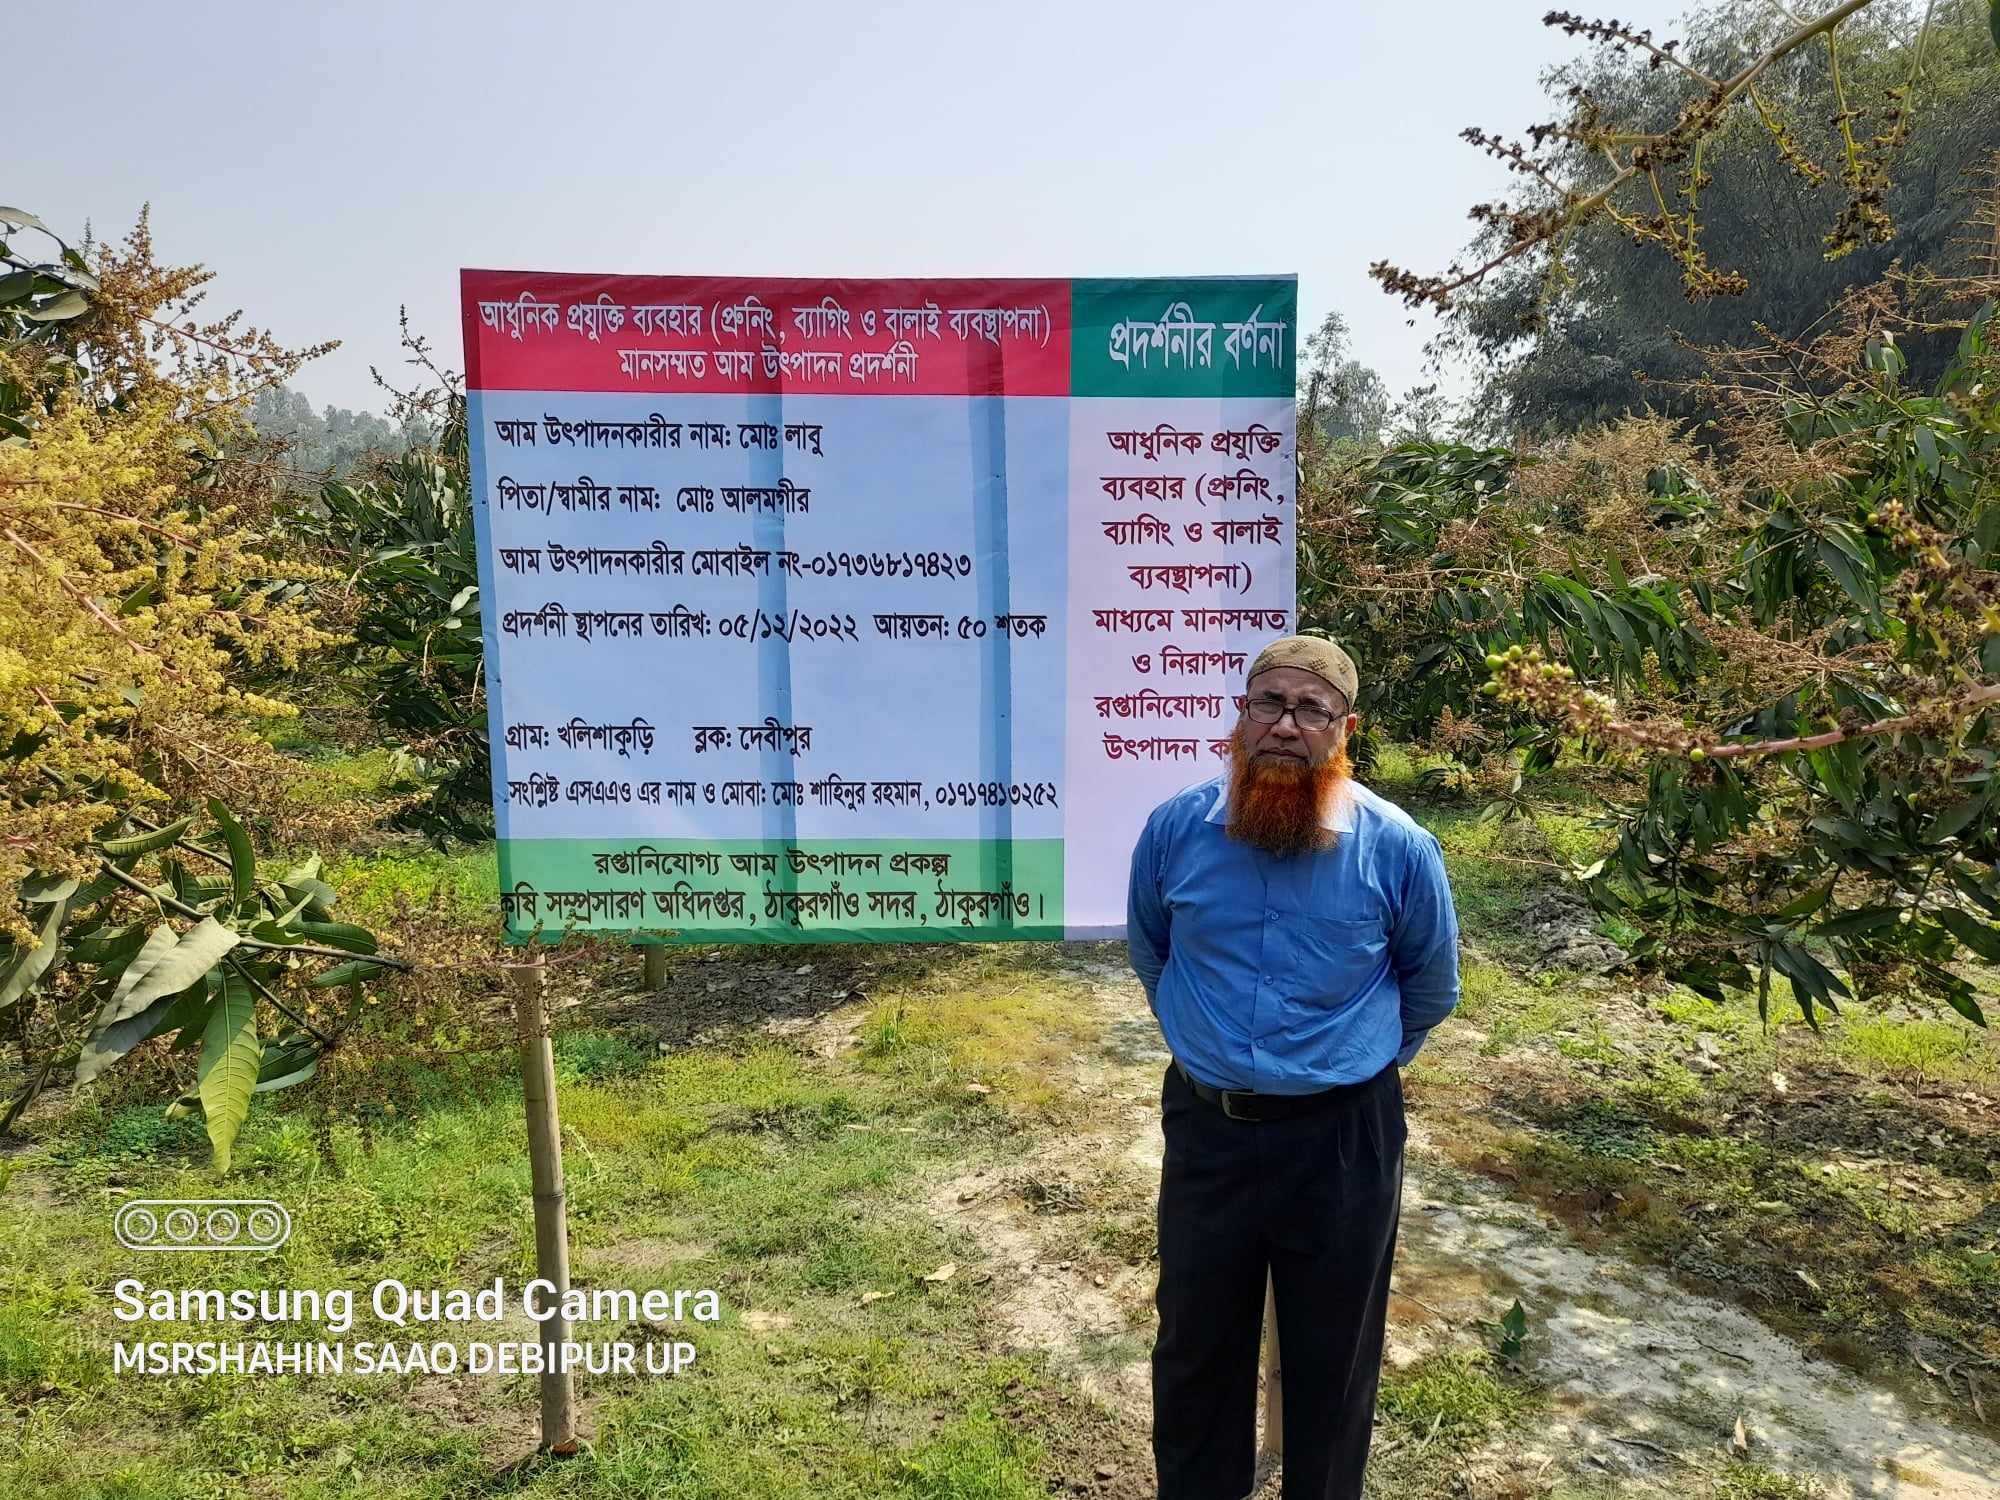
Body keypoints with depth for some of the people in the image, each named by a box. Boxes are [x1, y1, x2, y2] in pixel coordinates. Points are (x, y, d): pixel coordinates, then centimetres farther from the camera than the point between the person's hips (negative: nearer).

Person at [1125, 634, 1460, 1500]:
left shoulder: (1398, 849, -12)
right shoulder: (1174, 829, -8)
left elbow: (1431, 989, 6)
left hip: (1342, 1137, -1)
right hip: (1206, 1127, 2)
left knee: (1332, 1354, 17)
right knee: (1195, 1340, 19)